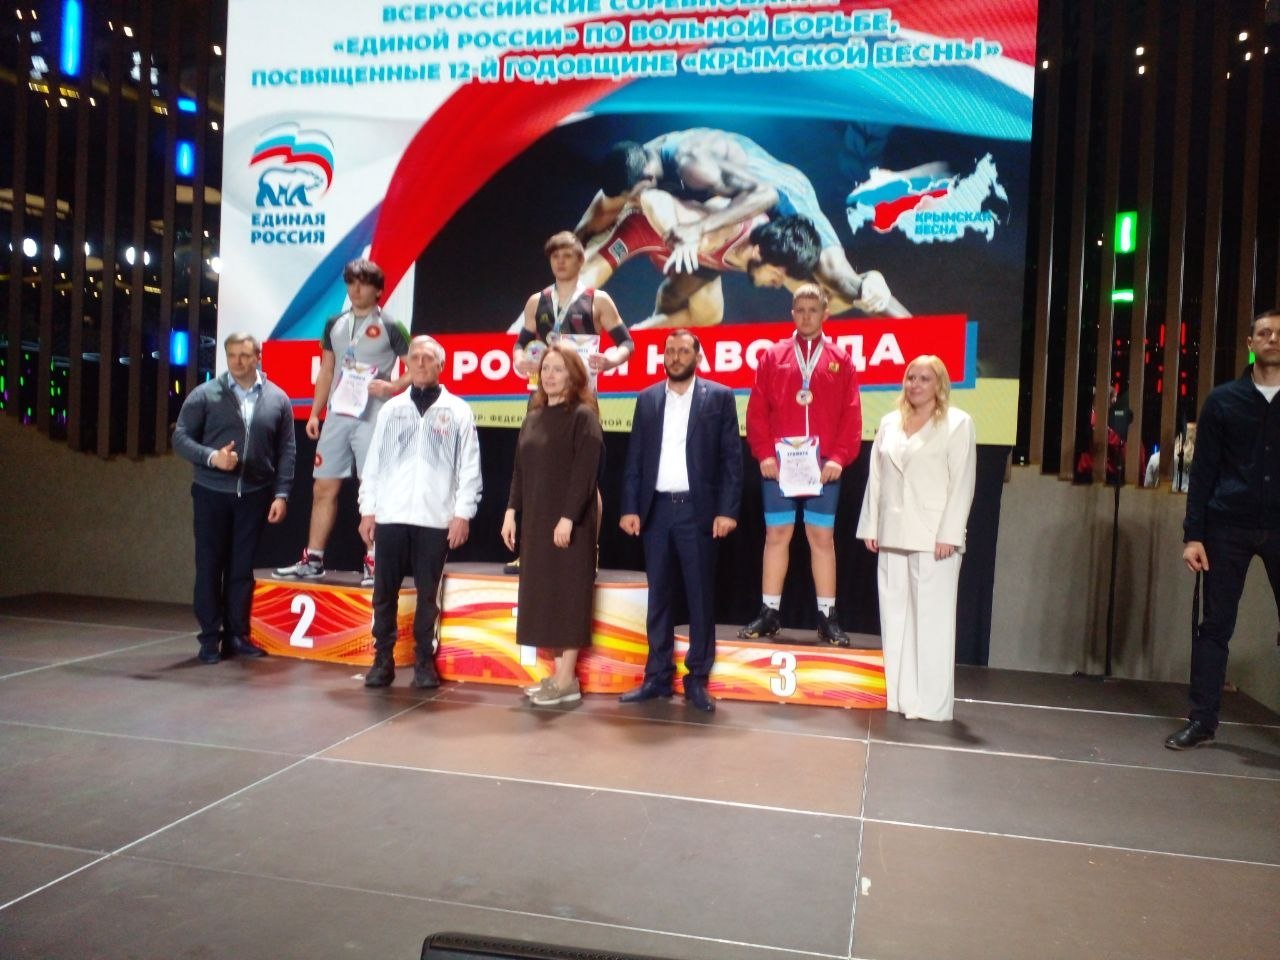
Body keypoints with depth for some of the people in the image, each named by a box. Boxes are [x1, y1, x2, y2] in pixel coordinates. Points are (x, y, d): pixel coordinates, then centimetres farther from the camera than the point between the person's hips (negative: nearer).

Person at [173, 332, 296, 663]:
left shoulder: (277, 398, 3)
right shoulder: (204, 395, -2)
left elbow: (286, 451, 3)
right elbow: (180, 438, -1)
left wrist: (281, 494, -3)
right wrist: (211, 457, -19)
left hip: (254, 495, 1)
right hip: (211, 493, -1)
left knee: (242, 567, 8)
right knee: (210, 565, 4)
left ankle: (237, 635, 18)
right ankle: (210, 638, 14)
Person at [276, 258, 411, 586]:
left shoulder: (390, 327, -2)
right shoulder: (335, 325, 14)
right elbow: (326, 371, 18)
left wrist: (394, 387, -16)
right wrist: (314, 413, 13)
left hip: (372, 419, -6)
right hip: (337, 416, 6)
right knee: (324, 488, 9)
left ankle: (373, 564, 2)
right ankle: (313, 560, 17)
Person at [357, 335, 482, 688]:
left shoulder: (458, 410, 4)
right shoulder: (391, 409, 9)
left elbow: (469, 466, 0)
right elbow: (373, 462, 10)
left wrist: (463, 514, -6)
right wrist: (367, 509, 4)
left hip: (436, 518, -2)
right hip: (390, 515, 2)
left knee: (428, 593, 5)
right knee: (385, 592, 6)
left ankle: (424, 662, 15)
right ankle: (383, 660, 16)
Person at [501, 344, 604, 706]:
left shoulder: (583, 416, -7)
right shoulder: (533, 417, 15)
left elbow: (585, 473, -15)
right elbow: (519, 470, 15)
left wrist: (568, 518, -21)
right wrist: (512, 510, 7)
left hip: (569, 520, -7)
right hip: (535, 520, 7)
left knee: (567, 594, -3)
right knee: (544, 595, 8)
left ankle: (567, 680, 2)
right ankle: (559, 673, 16)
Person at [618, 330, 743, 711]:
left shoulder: (719, 397, 2)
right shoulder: (647, 399, 11)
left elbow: (731, 458, -2)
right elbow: (634, 458, 9)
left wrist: (727, 510, -10)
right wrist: (630, 508, 1)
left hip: (698, 510, -3)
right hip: (656, 509, 3)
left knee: (700, 598, 3)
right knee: (658, 597, 9)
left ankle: (697, 680, 12)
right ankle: (658, 677, 17)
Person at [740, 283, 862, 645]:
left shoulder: (839, 360, 7)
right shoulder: (773, 356, 8)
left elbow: (851, 415, 3)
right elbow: (757, 410, 3)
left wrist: (839, 457, -8)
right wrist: (764, 453, -8)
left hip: (823, 466, 0)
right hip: (779, 465, 0)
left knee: (822, 537, 4)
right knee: (776, 535, 5)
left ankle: (827, 617, 10)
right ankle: (769, 614, 12)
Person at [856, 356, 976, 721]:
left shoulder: (957, 423, -1)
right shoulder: (889, 423, 14)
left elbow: (962, 482, -6)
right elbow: (876, 478, 14)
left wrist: (949, 533, -13)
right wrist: (870, 526, 9)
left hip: (934, 537, -5)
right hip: (893, 536, 5)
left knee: (931, 619, -2)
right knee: (895, 617, 8)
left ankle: (931, 702, 5)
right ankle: (899, 695, 17)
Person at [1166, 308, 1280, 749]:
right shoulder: (1222, 400, 5)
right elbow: (1203, 471, 3)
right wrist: (1193, 534, -4)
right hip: (1228, 527, 0)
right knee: (1215, 626, 5)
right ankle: (1202, 720, 13)